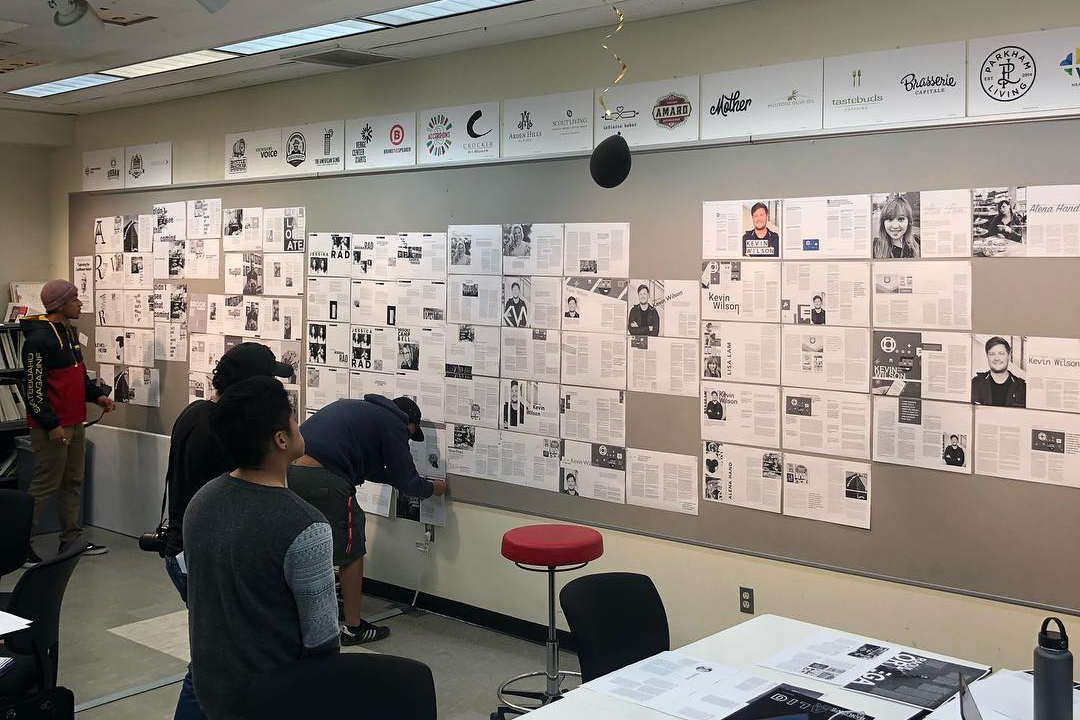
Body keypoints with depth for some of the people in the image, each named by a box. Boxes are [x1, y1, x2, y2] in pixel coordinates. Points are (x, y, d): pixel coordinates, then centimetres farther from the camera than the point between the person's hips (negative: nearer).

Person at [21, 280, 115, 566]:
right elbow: (34, 388, -19)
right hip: (53, 427, -9)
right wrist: (51, 425, -20)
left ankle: (72, 541, 22)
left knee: (73, 482, 13)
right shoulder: (39, 338, -17)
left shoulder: (67, 332, 13)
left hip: (74, 423, 9)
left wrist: (97, 395, 8)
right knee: (45, 486, -3)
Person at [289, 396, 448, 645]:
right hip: (322, 479, -8)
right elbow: (406, 482, 6)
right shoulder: (394, 423, 4)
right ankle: (353, 628, 16)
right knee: (351, 554, 8)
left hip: (290, 468, 9)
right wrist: (432, 488, 26)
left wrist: (409, 479, 40)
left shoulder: (357, 409, 28)